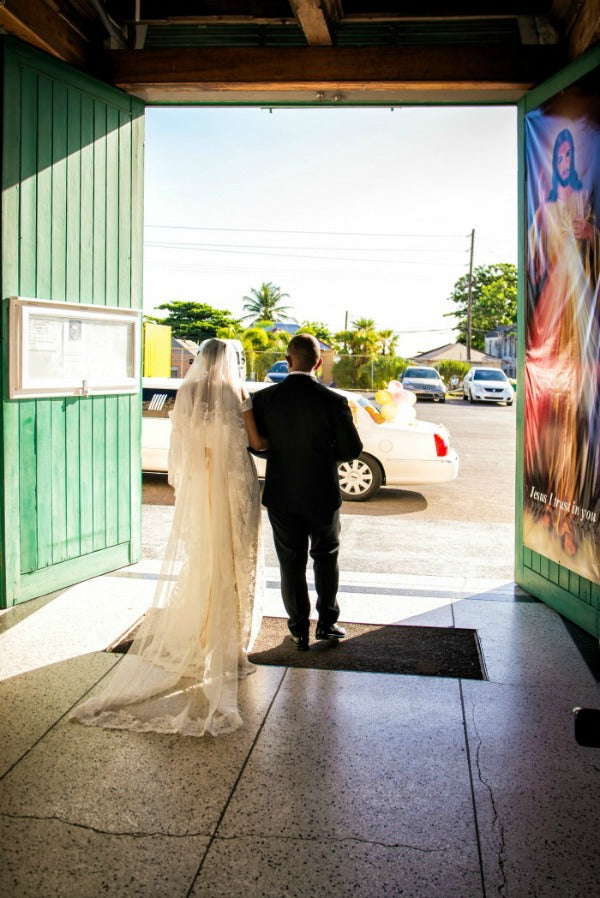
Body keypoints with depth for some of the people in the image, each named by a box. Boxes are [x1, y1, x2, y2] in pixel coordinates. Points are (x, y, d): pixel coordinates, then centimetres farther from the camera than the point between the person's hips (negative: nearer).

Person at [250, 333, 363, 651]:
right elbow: (352, 449, -10)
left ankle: (299, 631, 23)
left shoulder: (264, 399, -11)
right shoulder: (334, 402, -16)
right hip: (323, 495, -1)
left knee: (291, 563, 14)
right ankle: (327, 622, 26)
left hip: (281, 496, 1)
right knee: (326, 556, 22)